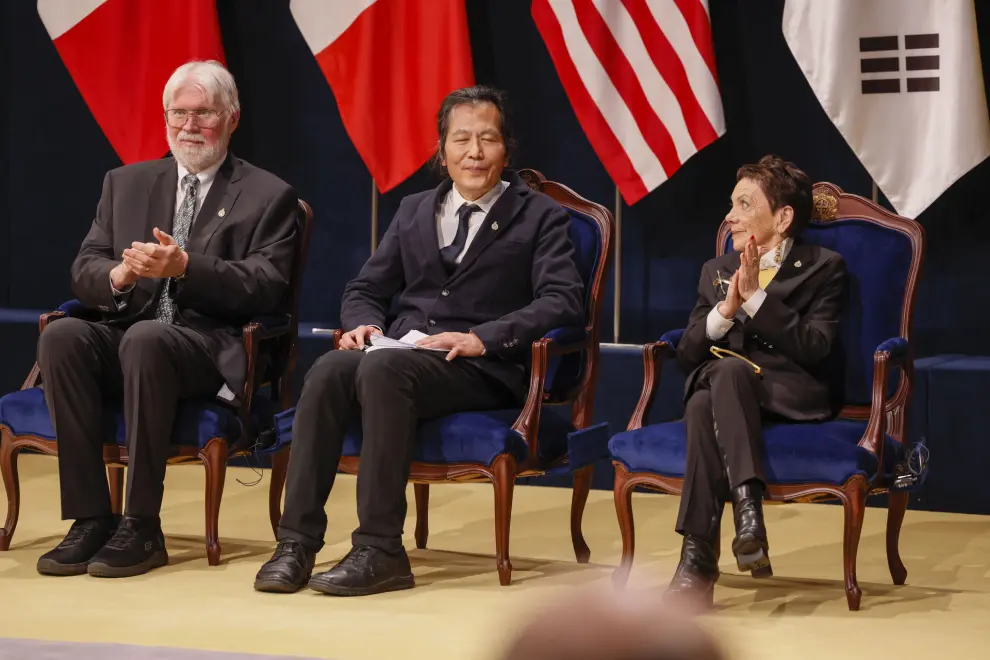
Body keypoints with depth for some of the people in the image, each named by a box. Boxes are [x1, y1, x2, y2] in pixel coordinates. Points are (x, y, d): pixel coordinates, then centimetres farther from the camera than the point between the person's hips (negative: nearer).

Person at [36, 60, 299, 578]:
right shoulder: (126, 184, 19)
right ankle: (89, 519, -25)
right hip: (125, 336, 4)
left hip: (211, 349, -4)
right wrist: (119, 276, -13)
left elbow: (267, 289, -6)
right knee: (61, 336, -28)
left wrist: (185, 267, -20)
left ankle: (141, 528, -30)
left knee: (146, 338, -37)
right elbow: (83, 273, 11)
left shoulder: (267, 197, 7)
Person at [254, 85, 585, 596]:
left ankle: (380, 551, -35)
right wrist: (363, 322, -2)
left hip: (480, 370, -4)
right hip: (401, 351, 5)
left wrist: (483, 338, -19)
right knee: (328, 371, -29)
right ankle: (296, 543, -31)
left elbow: (564, 301, -6)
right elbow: (364, 289, 23)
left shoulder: (539, 216, 8)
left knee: (382, 368, -35)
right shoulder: (413, 212, 24)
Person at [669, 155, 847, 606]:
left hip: (791, 395, -4)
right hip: (720, 387, 4)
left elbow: (816, 348, -9)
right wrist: (725, 310, -6)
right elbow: (686, 357, 12)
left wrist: (756, 297, -12)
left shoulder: (823, 269, 8)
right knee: (702, 403, -34)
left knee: (726, 371, -37)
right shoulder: (716, 270, 23)